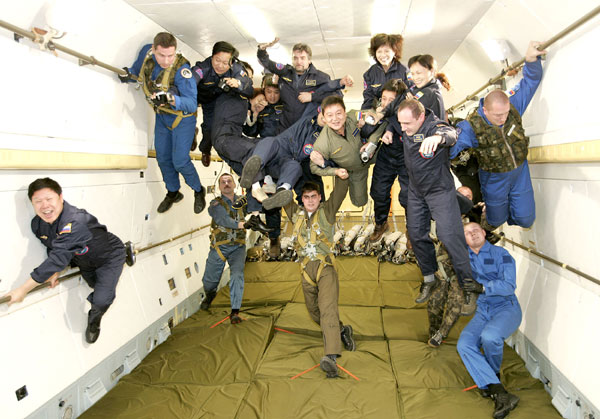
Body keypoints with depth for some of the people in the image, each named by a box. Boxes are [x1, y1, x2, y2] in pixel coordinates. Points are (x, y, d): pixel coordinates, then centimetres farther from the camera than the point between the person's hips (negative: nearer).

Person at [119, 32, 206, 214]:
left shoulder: (181, 69, -31)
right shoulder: (147, 52, -14)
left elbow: (192, 103, -39)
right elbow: (137, 70, 11)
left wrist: (171, 99, -54)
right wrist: (129, 75, -6)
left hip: (182, 116, -6)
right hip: (161, 116, 6)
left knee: (180, 160, -8)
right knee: (162, 158, 13)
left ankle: (198, 191, 18)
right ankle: (173, 193, 34)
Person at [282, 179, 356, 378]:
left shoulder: (327, 210, 5)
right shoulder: (296, 214, 14)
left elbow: (339, 191, -8)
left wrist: (342, 176, -27)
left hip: (325, 267, -5)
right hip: (306, 270, 5)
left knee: (328, 308, -21)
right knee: (314, 312, 15)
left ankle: (331, 357, -34)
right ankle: (342, 331, 39)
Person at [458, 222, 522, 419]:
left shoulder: (500, 254, -5)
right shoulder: (465, 257, 9)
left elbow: (509, 285, -16)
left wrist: (482, 287, -29)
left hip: (506, 308, -4)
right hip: (482, 312, 4)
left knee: (489, 336, -35)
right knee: (464, 344, -23)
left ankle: (493, 374, -1)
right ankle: (501, 395, -25)